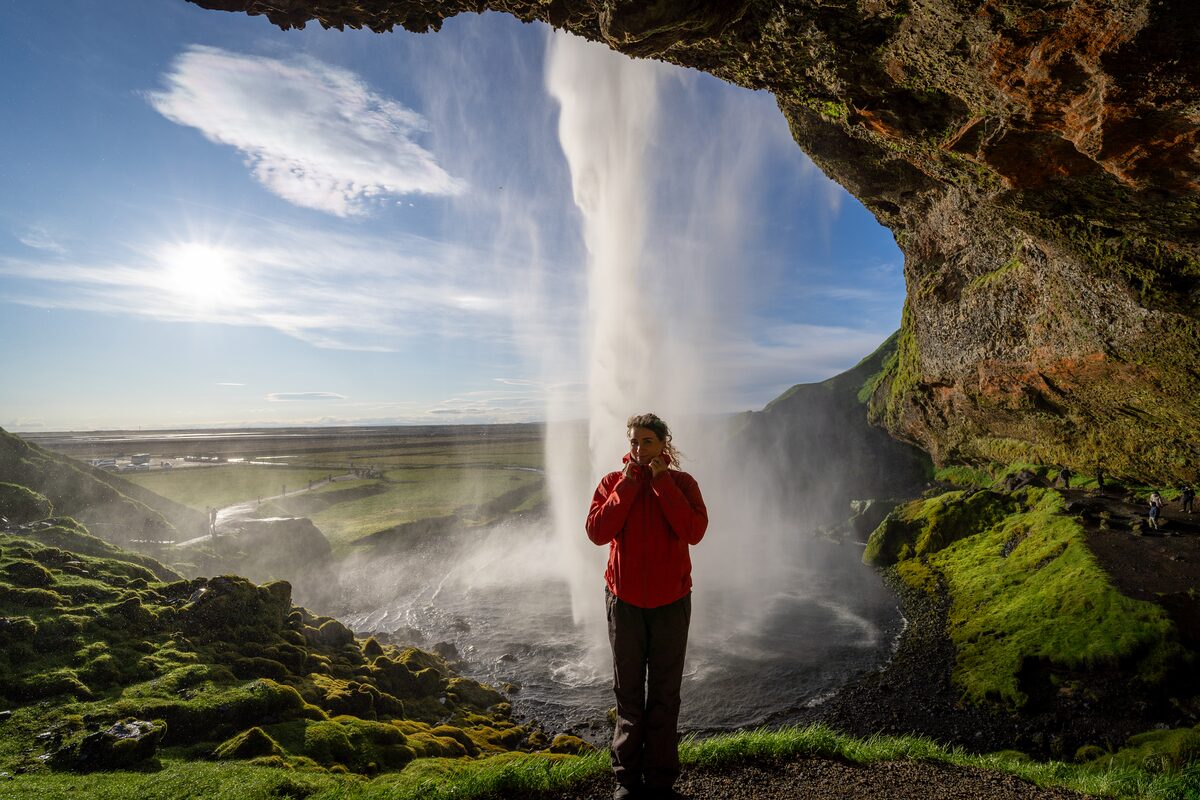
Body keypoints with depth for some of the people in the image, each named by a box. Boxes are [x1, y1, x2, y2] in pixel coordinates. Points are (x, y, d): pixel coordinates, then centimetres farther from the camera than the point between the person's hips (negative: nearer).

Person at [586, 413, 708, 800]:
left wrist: (662, 483, -19)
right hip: (624, 599, 1)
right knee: (628, 695, 12)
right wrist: (628, 485, -18)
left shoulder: (682, 482, -3)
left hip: (671, 601, 0)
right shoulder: (613, 482, -1)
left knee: (665, 696, 11)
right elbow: (597, 532, -15)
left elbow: (694, 532, -19)